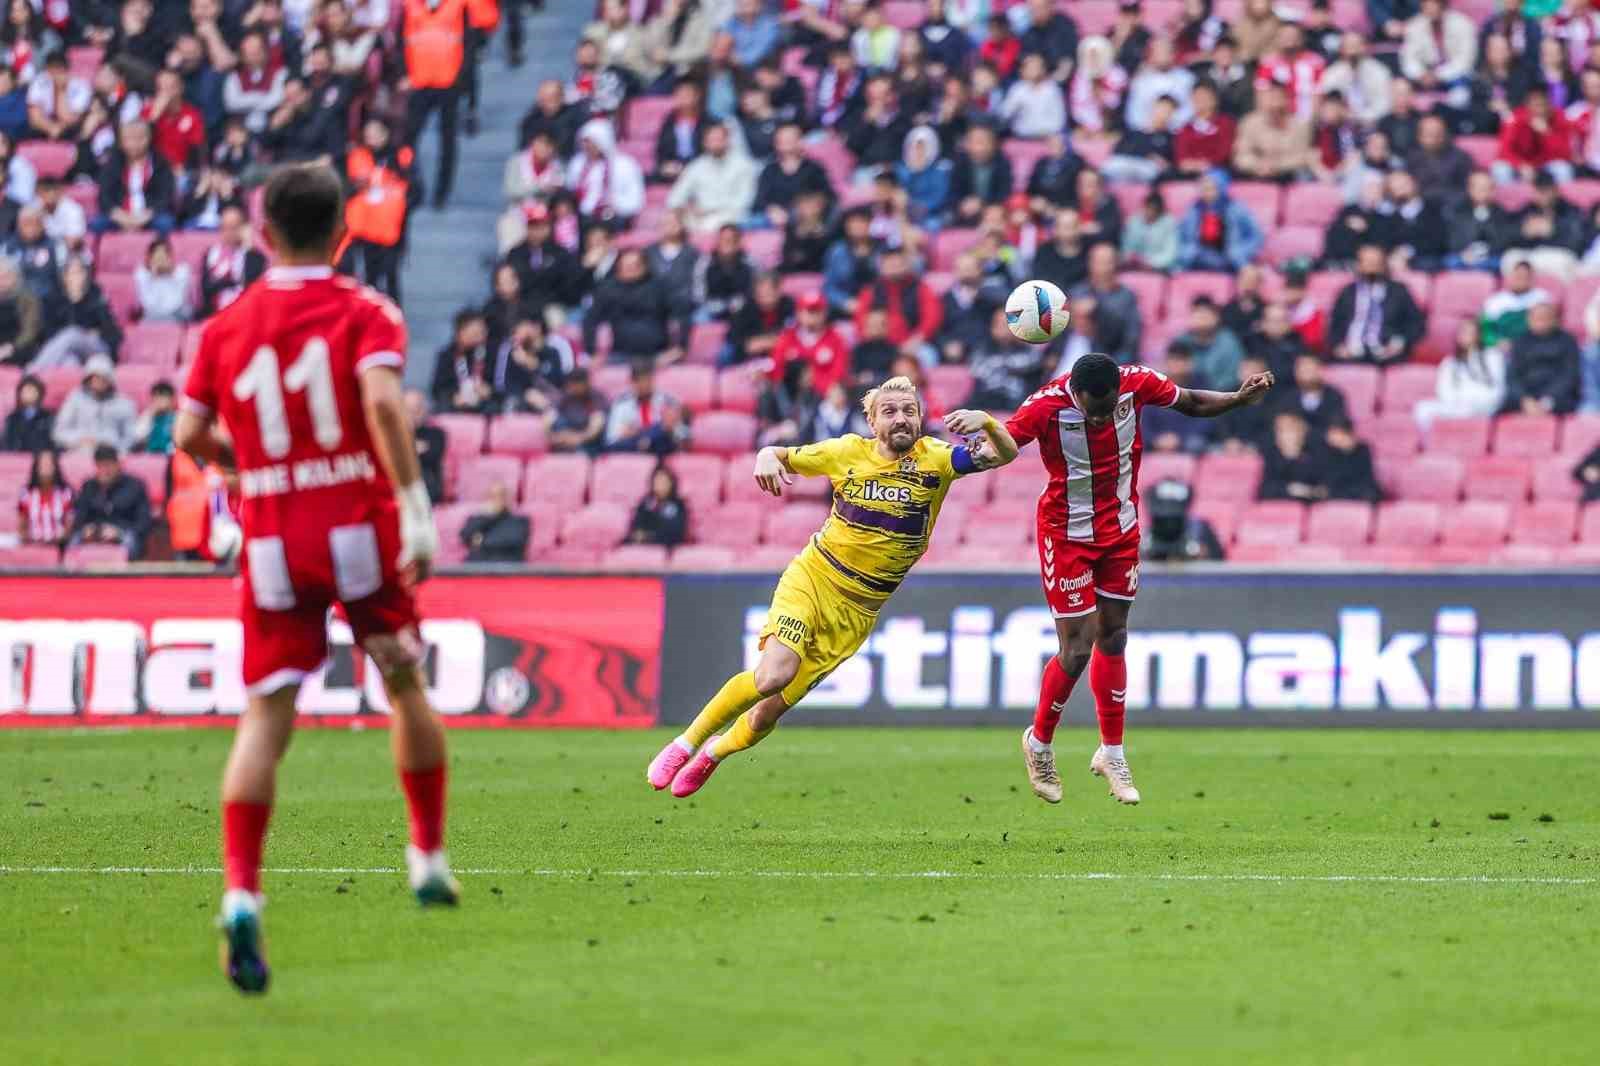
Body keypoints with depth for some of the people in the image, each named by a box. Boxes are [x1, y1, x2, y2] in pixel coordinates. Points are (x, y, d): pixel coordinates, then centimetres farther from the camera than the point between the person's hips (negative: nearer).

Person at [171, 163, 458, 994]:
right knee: (404, 685, 20)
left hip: (270, 541, 2)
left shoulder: (226, 326, 7)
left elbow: (190, 435, 4)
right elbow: (382, 400, -20)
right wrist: (414, 504, -23)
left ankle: (240, 894, -19)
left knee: (265, 717, -3)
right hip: (358, 525, -2)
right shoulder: (366, 314, -3)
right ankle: (429, 856, 28)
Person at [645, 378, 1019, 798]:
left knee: (772, 709, 1)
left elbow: (1004, 454, -12)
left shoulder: (935, 459, -5)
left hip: (858, 610, 1)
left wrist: (985, 422, -33)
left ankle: (714, 752, 32)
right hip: (812, 578, -1)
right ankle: (685, 744, -9)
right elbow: (781, 456, 9)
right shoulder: (848, 453, -3)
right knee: (774, 674, -27)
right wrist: (767, 459, -16)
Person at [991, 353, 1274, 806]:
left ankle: (1112, 753, 24)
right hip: (1067, 535, -4)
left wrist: (1239, 398, -12)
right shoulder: (1047, 405, -26)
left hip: (1121, 530, 4)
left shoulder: (1136, 383, -15)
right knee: (1076, 651, -6)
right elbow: (1000, 447, -30)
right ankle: (1039, 743, 18)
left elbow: (1191, 402, 2)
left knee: (1113, 638, 12)